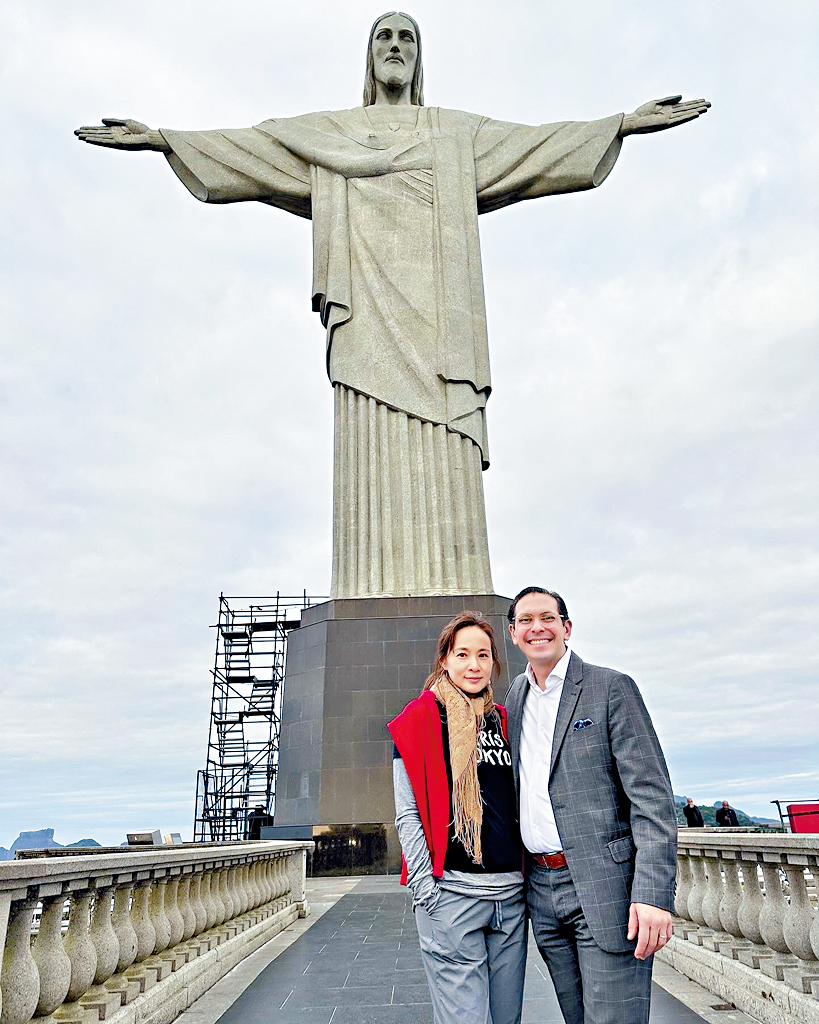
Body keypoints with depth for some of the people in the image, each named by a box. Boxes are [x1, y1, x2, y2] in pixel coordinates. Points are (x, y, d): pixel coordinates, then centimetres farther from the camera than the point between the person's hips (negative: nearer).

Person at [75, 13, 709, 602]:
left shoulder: (459, 132, 27)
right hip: (368, 299, 0)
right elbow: (247, 148, 20)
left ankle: (448, 590, -17)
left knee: (441, 452, -13)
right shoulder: (329, 132, 26)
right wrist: (161, 138, 12)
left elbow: (536, 144, 20)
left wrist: (623, 124, 12)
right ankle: (378, 593, -18)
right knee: (374, 444, -14)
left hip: (433, 301, 1)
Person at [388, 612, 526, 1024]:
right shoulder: (422, 718, -3)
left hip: (512, 891, 6)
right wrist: (425, 889, -11)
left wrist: (528, 874, 12)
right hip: (451, 893, -5)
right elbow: (407, 814, -6)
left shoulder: (502, 720, 12)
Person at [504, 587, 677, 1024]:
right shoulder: (515, 695, 11)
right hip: (542, 887, 6)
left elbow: (652, 795, -11)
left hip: (605, 886, -5)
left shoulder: (612, 688, -7)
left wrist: (653, 893, -19)